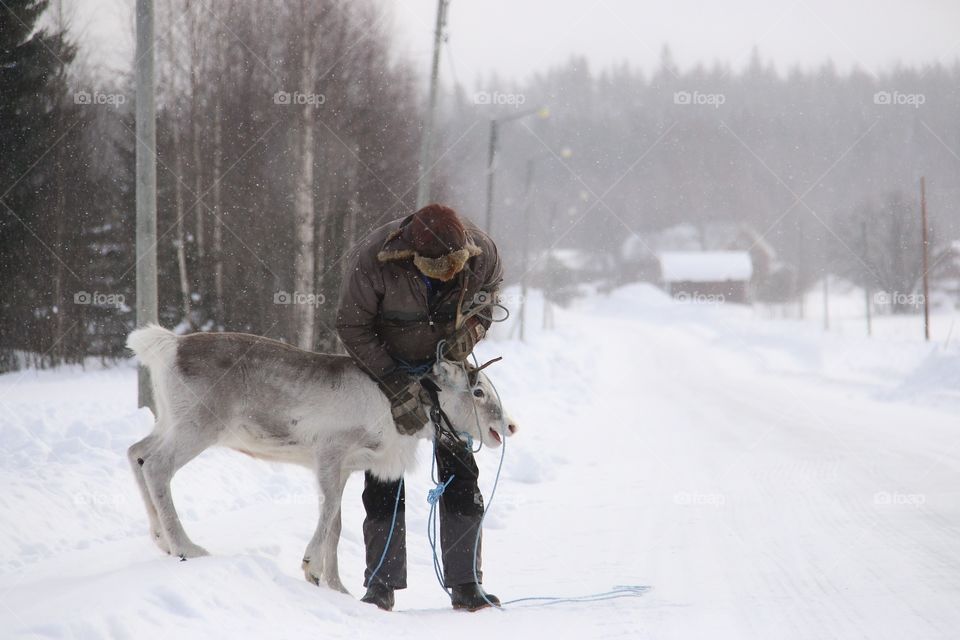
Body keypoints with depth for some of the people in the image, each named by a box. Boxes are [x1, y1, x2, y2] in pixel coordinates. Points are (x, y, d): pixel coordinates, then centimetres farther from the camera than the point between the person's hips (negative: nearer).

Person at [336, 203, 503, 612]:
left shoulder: (482, 253, -23)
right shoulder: (373, 260, -31)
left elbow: (490, 292, 2)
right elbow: (352, 326, -19)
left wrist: (473, 328, -18)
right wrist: (396, 384, -23)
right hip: (384, 366, -2)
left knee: (460, 474, -5)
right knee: (383, 478, -8)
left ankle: (465, 583, 1)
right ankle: (382, 585, -1)